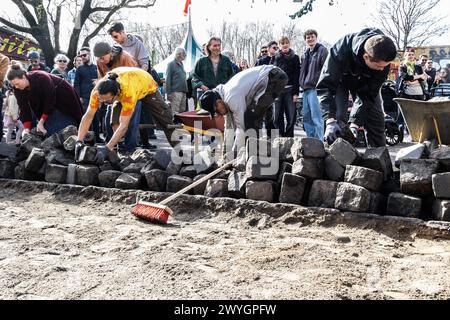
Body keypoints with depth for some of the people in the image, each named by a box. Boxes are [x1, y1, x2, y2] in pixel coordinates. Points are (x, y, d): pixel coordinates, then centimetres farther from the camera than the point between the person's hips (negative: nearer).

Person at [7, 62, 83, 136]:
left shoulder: (41, 78, -34)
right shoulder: (18, 90, -15)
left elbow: (50, 101, -29)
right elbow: (24, 109, -14)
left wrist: (41, 122, -27)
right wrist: (27, 128, -25)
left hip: (64, 99, -6)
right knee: (48, 130, -4)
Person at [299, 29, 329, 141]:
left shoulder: (322, 51, -3)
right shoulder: (305, 55, 22)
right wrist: (302, 83, 17)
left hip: (315, 88, -9)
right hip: (306, 89, 9)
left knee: (316, 117, -11)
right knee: (306, 116, 10)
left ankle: (319, 141, -9)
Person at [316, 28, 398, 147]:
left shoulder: (383, 61, -33)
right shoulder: (340, 51, -43)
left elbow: (367, 94, -29)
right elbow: (325, 86, -44)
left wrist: (355, 124, -38)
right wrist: (330, 120, -56)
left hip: (366, 82, 3)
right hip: (341, 79, -3)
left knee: (376, 120, -2)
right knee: (337, 118, -20)